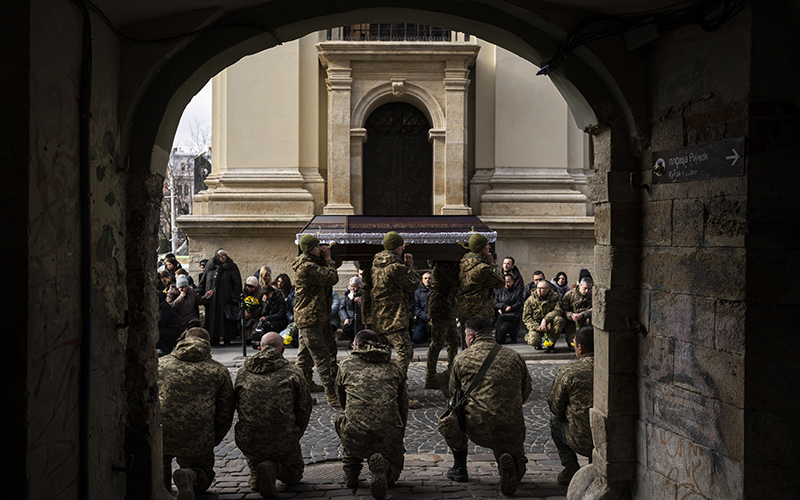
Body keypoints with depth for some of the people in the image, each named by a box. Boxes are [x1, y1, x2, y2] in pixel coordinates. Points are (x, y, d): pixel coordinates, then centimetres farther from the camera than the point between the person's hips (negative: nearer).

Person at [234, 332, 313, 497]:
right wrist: (293, 439, 18)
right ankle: (273, 468, -10)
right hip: (283, 442, -3)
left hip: (248, 442, 3)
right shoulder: (294, 373, 1)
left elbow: (237, 407, 16)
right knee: (294, 475, 23)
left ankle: (255, 474, 7)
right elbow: (304, 410, 4)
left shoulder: (243, 372, 8)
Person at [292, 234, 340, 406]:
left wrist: (324, 259, 6)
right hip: (310, 318, -11)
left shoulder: (310, 264, 15)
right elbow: (332, 278, -20)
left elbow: (327, 276, 18)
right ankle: (332, 395, -10)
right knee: (322, 357, -10)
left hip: (306, 317, 11)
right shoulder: (307, 267, -19)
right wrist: (328, 259, -7)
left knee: (305, 356, 16)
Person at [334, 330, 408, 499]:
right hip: (388, 437, 1)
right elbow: (403, 407, 23)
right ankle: (382, 467, -9)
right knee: (392, 474, 27)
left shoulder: (347, 365, 15)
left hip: (355, 437, 0)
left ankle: (350, 473, 24)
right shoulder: (396, 369, 19)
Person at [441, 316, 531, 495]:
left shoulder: (461, 358, 4)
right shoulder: (515, 357, 9)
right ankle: (510, 462, -8)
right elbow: (525, 393, 20)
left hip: (476, 429, -2)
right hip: (511, 432, 2)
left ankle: (460, 468, 30)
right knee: (517, 472, 27)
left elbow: (454, 394, 17)